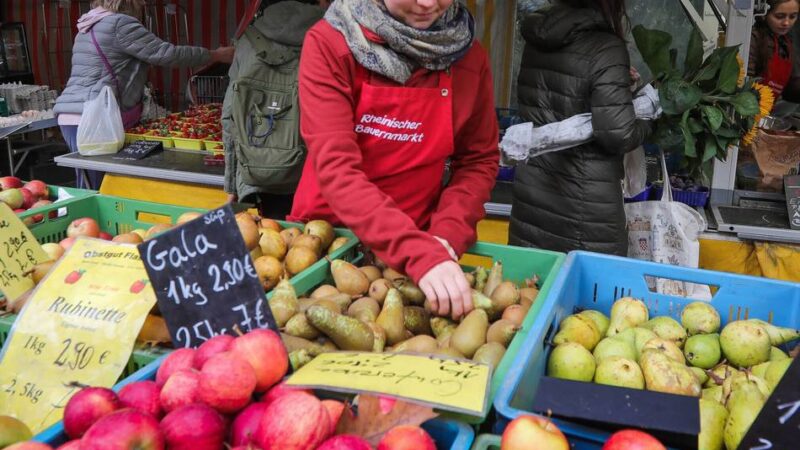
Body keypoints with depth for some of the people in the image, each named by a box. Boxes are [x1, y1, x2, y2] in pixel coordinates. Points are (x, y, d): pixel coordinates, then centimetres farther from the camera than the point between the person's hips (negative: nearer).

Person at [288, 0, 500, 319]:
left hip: (418, 240, 2)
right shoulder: (329, 43, -15)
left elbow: (479, 159, 1)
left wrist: (448, 234, -16)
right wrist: (419, 253, -35)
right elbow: (335, 166, -25)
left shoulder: (469, 57, -6)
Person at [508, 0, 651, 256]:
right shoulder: (606, 49, -16)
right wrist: (646, 123, 3)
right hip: (585, 205, -6)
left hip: (531, 192, 6)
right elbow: (618, 134, -19)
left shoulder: (537, 40, 4)